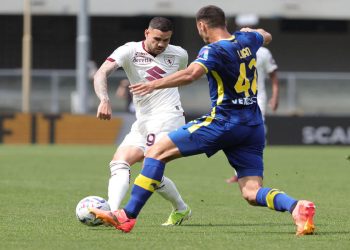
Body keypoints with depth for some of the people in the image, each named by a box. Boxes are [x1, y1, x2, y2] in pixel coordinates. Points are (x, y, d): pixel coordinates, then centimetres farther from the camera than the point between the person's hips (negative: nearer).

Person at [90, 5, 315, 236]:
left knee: (157, 152, -1)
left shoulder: (213, 50, -10)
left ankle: (127, 216, -6)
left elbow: (191, 73, -30)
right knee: (253, 194, 3)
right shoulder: (246, 39, 12)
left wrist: (155, 85, -25)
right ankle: (297, 207, -25)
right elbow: (266, 37, 36)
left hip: (224, 122, -7)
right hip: (253, 127, 7)